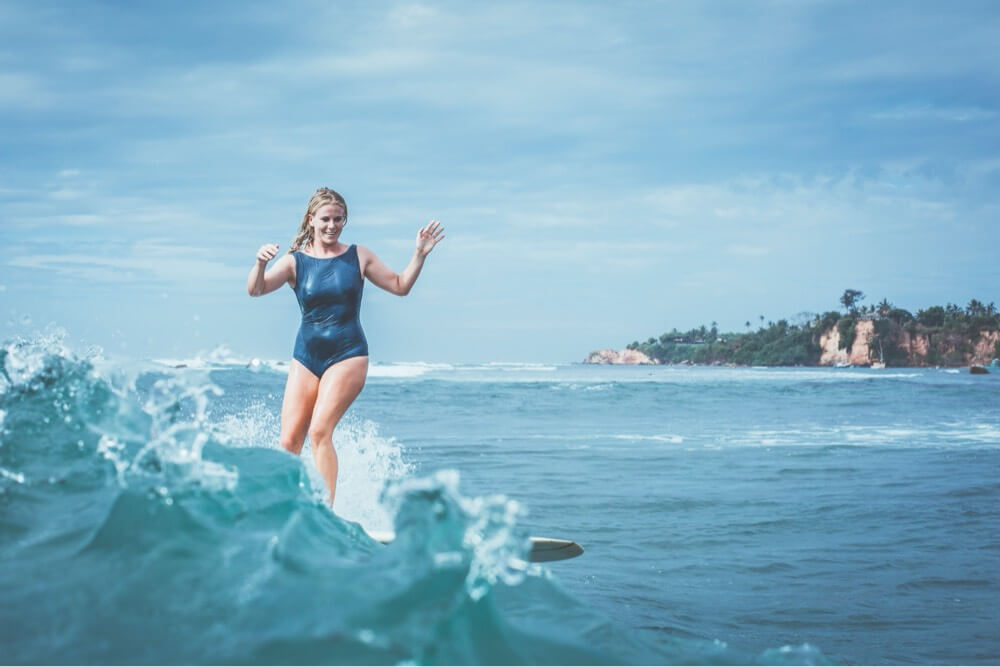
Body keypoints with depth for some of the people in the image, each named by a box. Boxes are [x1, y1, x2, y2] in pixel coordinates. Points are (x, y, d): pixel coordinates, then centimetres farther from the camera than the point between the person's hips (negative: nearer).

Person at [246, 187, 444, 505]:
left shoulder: (358, 256, 5)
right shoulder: (295, 261, 2)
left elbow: (400, 286, 12)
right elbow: (255, 290, -12)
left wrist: (420, 255, -1)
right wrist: (260, 263, -32)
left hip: (347, 354, -2)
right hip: (305, 357, 2)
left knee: (320, 431, -19)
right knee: (289, 441, -4)